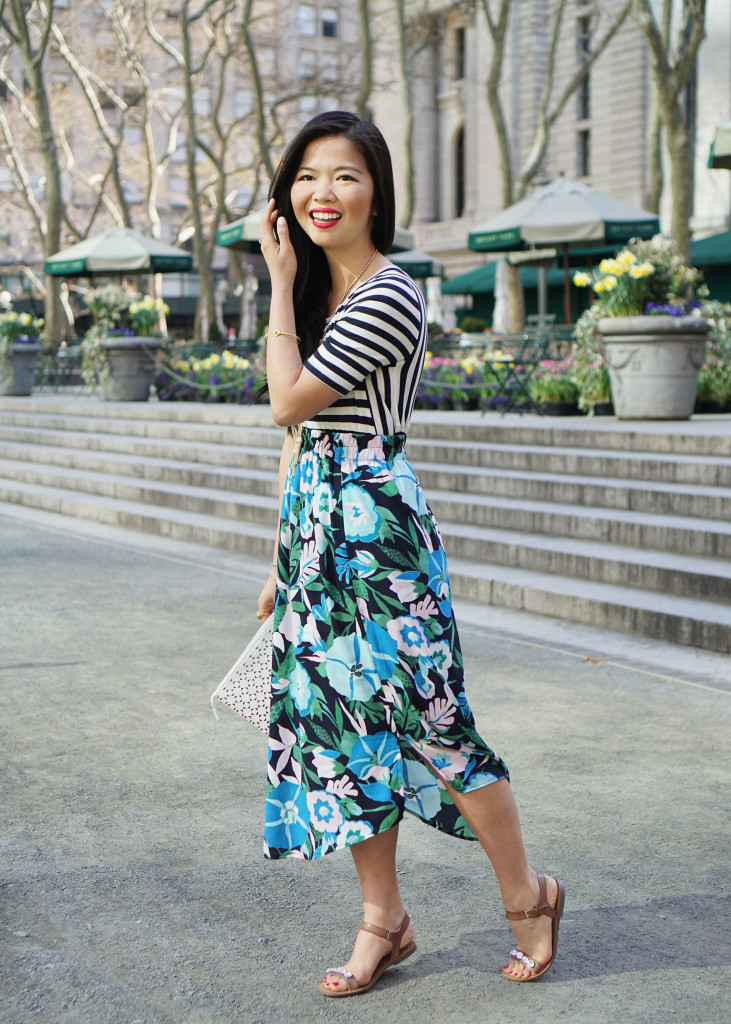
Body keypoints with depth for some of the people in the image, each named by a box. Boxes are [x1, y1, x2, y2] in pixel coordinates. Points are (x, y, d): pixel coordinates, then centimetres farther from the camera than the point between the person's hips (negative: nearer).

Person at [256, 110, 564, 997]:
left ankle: (527, 893, 19)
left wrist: (281, 285, -7)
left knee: (426, 721, -2)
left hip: (376, 528, -8)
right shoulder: (319, 292, 14)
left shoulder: (389, 296, -13)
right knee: (342, 722, 10)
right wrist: (283, 554, 17)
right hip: (315, 529, 8)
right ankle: (383, 921, 22)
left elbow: (290, 403, -15)